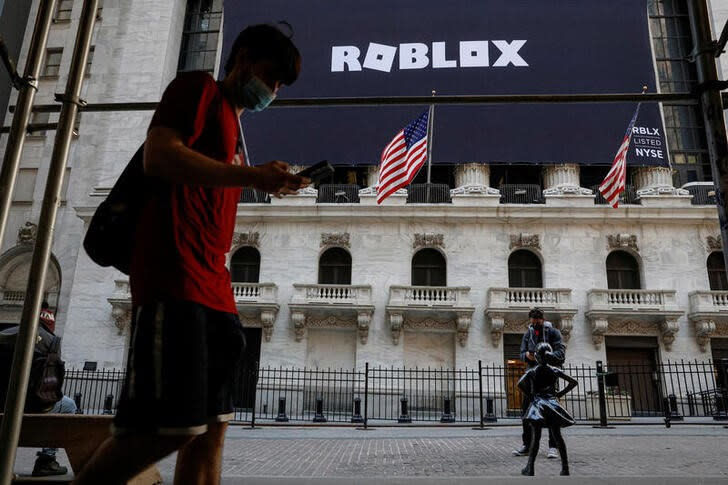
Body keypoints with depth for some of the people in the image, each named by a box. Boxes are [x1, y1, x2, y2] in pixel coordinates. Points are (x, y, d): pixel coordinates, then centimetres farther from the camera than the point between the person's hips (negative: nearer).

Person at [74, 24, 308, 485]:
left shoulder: (234, 125, 28)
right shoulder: (200, 87, 5)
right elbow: (159, 156, -12)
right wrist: (252, 176, -13)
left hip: (212, 286, 9)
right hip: (175, 275, -9)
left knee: (212, 426, 6)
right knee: (171, 425, -13)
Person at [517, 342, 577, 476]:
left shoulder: (532, 371, -2)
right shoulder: (555, 371, 6)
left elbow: (520, 384, -17)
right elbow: (573, 382, 8)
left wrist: (529, 396, -5)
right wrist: (560, 394, 10)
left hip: (537, 404, -2)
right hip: (552, 404, 3)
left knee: (535, 437, -4)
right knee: (557, 437, 10)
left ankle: (530, 468, -8)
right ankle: (565, 468, 11)